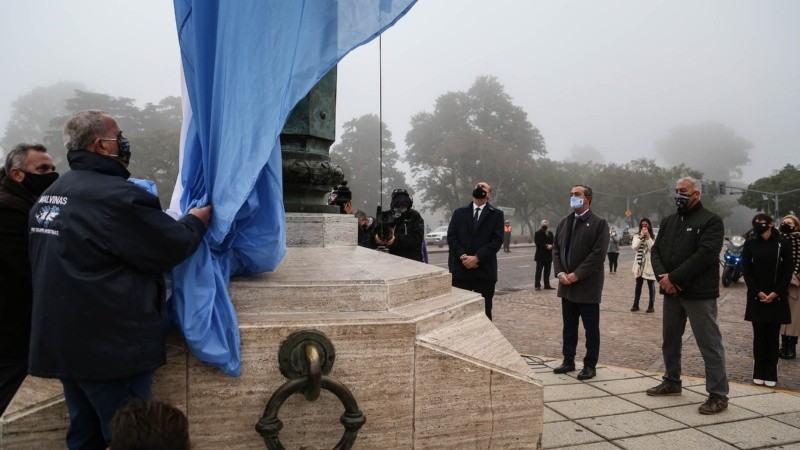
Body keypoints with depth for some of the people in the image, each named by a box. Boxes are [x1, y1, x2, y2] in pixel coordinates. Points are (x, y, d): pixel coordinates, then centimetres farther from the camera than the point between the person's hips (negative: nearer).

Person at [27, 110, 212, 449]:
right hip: (110, 346, -9)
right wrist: (197, 221, 5)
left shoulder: (49, 196, 11)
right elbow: (173, 247, -15)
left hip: (62, 341, 9)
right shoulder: (115, 195, -20)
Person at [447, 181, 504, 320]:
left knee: (484, 311, 5)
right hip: (460, 269, 2)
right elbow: (451, 237, 4)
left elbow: (497, 240, -5)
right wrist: (462, 256, -12)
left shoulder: (496, 214, 5)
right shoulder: (459, 212, 12)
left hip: (485, 270, -1)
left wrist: (477, 258, -14)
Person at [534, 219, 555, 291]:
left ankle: (547, 285, 17)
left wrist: (551, 246, -11)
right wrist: (546, 246, -17)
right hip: (540, 255, -6)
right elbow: (537, 243, -13)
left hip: (548, 255, 6)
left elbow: (552, 242, 11)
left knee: (547, 271, 10)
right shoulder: (537, 233, -4)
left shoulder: (550, 233, 16)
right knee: (539, 271, -4)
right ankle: (537, 285, -1)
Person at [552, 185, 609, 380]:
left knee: (591, 327, 4)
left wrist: (576, 275, -17)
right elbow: (556, 249, 11)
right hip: (567, 285, 6)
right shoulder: (564, 223, 12)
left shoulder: (599, 223, -7)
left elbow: (598, 254, -14)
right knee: (569, 326, 14)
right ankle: (568, 361, 25)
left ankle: (590, 365, 15)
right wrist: (560, 273, -4)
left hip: (587, 286, -6)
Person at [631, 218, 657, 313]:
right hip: (639, 263, 2)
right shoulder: (637, 236, 6)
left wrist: (648, 237, -16)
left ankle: (651, 305, 9)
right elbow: (634, 247, -9)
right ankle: (635, 304, 13)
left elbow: (653, 249, -13)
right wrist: (641, 237, -15)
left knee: (651, 284, 4)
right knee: (638, 284, 8)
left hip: (650, 263, -2)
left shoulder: (653, 237, 1)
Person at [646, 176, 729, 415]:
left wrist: (674, 277, -19)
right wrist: (663, 277, -10)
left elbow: (705, 255, -18)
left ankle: (718, 394, 6)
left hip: (699, 293, -7)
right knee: (670, 339, 15)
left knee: (709, 343, -2)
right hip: (671, 291, 7)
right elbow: (656, 251, 9)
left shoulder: (711, 221, -6)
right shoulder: (668, 221, 15)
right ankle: (671, 382, 30)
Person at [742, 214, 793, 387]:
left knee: (773, 337, 4)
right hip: (756, 298, 1)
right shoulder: (750, 245, 2)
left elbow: (788, 272, 0)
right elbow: (746, 271, 0)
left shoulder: (783, 245, 0)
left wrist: (775, 293, -10)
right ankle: (759, 374, 13)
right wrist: (759, 292, -9)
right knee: (759, 336, 4)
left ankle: (771, 375, 13)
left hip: (777, 298, 0)